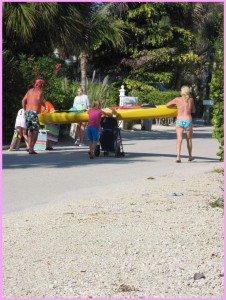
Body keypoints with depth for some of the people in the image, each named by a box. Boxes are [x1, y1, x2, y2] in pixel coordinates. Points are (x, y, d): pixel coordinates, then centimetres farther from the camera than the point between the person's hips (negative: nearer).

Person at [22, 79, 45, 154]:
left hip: (28, 111, 6)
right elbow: (39, 98, -21)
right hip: (35, 112, -6)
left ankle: (29, 147, 9)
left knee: (30, 130, 15)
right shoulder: (40, 91, -2)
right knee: (35, 131, -2)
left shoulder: (30, 90, 16)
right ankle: (31, 148, -11)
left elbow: (23, 100, 13)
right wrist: (43, 104, -2)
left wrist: (25, 110, 19)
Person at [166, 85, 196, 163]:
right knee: (189, 139, 18)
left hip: (179, 121, -1)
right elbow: (193, 111, 18)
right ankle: (190, 156, 34)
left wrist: (175, 105, 27)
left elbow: (167, 105, 11)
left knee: (179, 139, -7)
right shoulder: (191, 100, 6)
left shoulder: (177, 99, 2)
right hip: (188, 121, 1)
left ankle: (178, 157, -24)